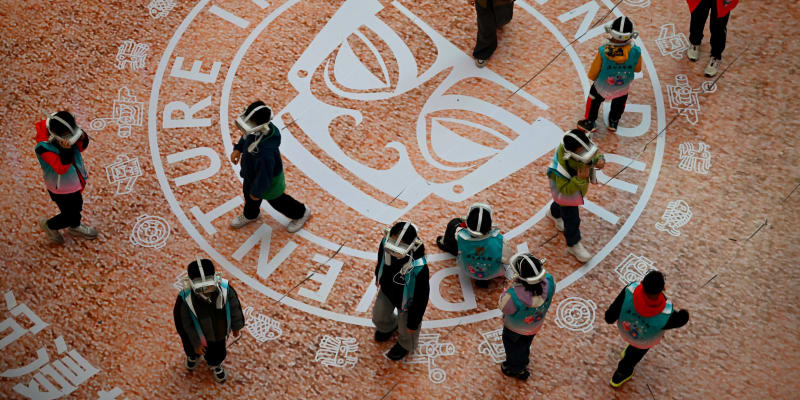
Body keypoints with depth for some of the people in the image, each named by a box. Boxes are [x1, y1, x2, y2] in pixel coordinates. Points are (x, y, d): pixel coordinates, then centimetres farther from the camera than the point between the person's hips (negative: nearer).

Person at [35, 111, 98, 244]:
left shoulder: (66, 136, -20)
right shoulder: (44, 148, -38)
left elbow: (82, 146, -5)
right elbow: (61, 168, -39)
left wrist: (82, 137, -27)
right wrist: (66, 150, -52)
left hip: (74, 182, 7)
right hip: (61, 189, -7)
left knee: (77, 206, 31)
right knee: (68, 216, 13)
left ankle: (75, 226, 61)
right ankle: (49, 226, 43)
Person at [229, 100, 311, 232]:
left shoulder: (265, 152, -50)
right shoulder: (256, 128, -29)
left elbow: (264, 176, -33)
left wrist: (257, 193, -18)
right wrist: (238, 148, -2)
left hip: (268, 180, -7)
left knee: (276, 200, 24)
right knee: (248, 192, 33)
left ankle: (301, 213, 53)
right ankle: (249, 215, 65)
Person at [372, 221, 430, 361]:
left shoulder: (419, 269, -47)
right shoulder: (385, 243, -34)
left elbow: (420, 299, -29)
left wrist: (413, 323, -14)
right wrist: (378, 277, 16)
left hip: (406, 301, -4)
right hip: (387, 291, 5)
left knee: (405, 328, 28)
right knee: (379, 315, 34)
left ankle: (406, 345, 64)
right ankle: (388, 327, 71)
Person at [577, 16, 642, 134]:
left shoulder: (603, 51, -35)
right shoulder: (635, 52, -32)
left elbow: (592, 75, -22)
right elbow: (637, 69, -10)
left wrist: (593, 76, 1)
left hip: (602, 87, -1)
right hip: (623, 87, 1)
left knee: (594, 99, 31)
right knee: (620, 100, 35)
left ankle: (589, 123, 49)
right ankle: (613, 123, 55)